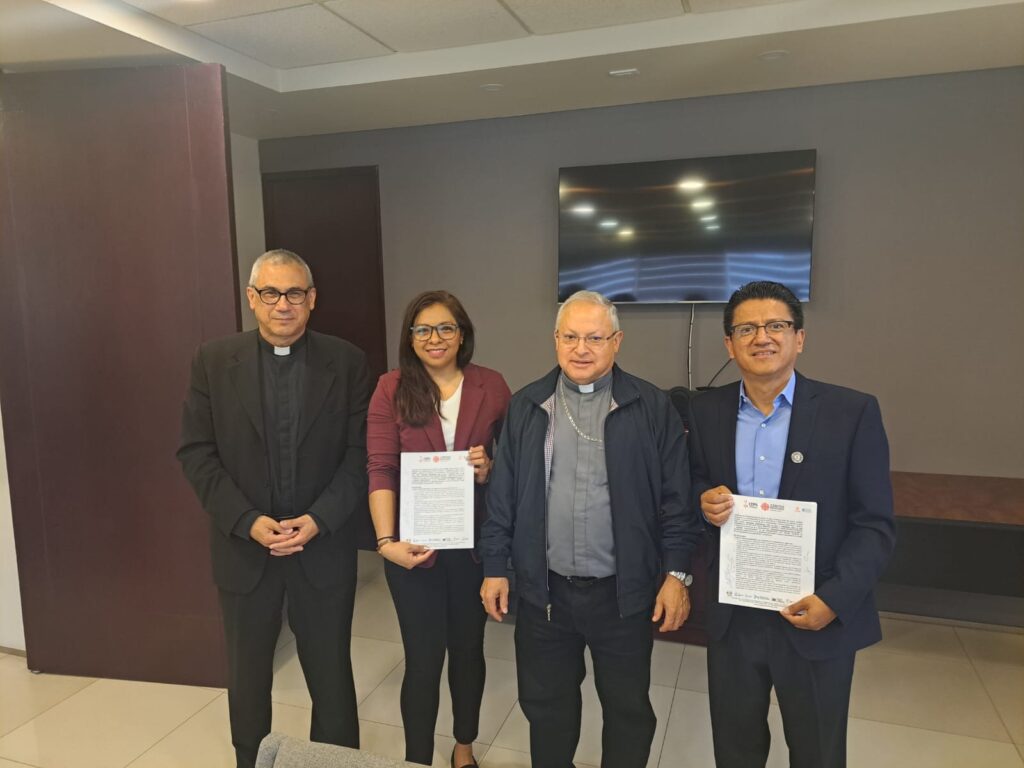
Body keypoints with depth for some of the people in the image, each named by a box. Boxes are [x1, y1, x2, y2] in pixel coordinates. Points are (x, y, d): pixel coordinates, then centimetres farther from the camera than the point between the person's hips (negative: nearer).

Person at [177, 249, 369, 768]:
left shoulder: (346, 363, -4)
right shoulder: (213, 361, -2)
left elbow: (360, 453, -5)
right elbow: (196, 452, -4)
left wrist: (319, 519, -16)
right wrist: (248, 522, -13)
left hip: (324, 546, -1)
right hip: (243, 545, 1)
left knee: (331, 675, 12)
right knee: (247, 675, 18)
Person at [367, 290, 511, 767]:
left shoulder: (492, 387, -2)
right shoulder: (392, 388, -6)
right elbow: (380, 468, -12)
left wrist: (489, 469, -17)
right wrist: (387, 541, -22)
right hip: (415, 545, -2)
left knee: (468, 645, 19)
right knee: (423, 657, 5)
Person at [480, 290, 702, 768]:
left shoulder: (652, 408, -5)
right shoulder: (526, 406, 1)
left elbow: (676, 499, -4)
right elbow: (502, 494, 3)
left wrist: (676, 574, -7)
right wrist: (495, 566, 2)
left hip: (624, 592, -1)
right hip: (543, 589, 2)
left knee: (628, 707, 16)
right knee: (545, 704, 19)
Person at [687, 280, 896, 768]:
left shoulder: (852, 412, -10)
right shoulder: (706, 411, -1)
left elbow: (875, 524, -9)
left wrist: (834, 599, -19)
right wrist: (704, 500, -14)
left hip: (818, 617, -2)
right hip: (731, 616, 2)